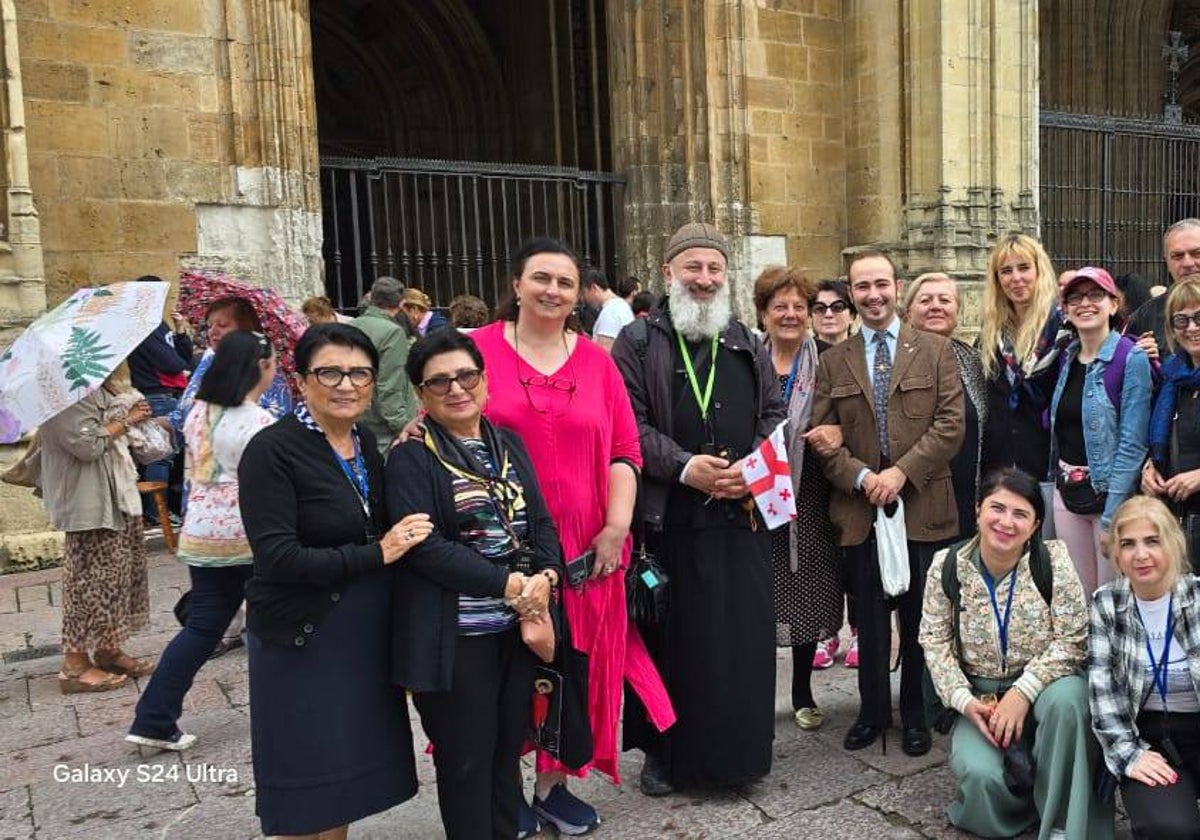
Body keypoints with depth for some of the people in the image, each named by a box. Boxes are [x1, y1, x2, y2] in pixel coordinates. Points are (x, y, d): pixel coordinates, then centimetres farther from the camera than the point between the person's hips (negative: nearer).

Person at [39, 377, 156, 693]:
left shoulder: (97, 393, 14)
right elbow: (87, 444, -24)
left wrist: (130, 419, 5)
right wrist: (126, 421, -12)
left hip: (117, 498, 10)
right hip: (89, 505, -10)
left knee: (119, 574, 14)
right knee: (90, 581, -4)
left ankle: (108, 649, 26)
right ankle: (75, 664, 7)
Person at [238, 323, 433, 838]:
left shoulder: (367, 444, 6)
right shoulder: (272, 451, -16)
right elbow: (277, 559, -22)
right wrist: (378, 554, -20)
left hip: (367, 638, 7)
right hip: (303, 643, -6)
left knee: (348, 778, 18)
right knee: (306, 795, 8)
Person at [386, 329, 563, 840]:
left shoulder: (509, 444, 9)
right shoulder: (411, 458, -8)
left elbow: (541, 521, 9)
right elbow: (425, 546, -17)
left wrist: (545, 577, -11)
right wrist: (510, 584, -19)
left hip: (517, 625, 5)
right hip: (454, 637, -5)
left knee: (509, 750, 17)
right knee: (465, 760, 8)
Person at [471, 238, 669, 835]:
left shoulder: (597, 362, 6)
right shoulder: (478, 351, -4)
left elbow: (623, 452, 5)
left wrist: (616, 527, -4)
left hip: (583, 548, 3)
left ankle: (554, 782, 29)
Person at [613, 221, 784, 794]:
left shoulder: (748, 345, 13)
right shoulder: (638, 343, 1)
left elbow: (774, 414, 13)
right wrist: (685, 467, -17)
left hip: (742, 514, 3)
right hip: (668, 518, -3)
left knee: (743, 634, 7)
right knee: (670, 636, 5)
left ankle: (740, 746, 24)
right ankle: (663, 750, 20)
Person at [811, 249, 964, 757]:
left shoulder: (935, 351, 3)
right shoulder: (833, 361, 8)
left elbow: (951, 424, -5)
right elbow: (823, 436, 4)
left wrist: (901, 472, -15)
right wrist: (862, 478, -12)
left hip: (923, 506, -1)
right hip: (859, 508, 1)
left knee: (919, 616, 9)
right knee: (870, 617, 11)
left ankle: (916, 714, 25)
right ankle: (873, 710, 25)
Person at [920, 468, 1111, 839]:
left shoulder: (1053, 561, -13)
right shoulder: (947, 565, -8)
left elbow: (1072, 640, -14)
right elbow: (935, 642, -3)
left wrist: (1023, 692, -22)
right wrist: (963, 700, -16)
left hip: (1043, 687, 0)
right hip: (980, 697, 1)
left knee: (1066, 698, -36)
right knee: (980, 775, -27)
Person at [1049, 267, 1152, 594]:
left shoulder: (1131, 359, -11)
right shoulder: (1066, 357, 7)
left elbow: (1133, 443, -15)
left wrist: (1111, 514, -18)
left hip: (1111, 493, -5)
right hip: (1067, 493, 6)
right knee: (1083, 595, 15)